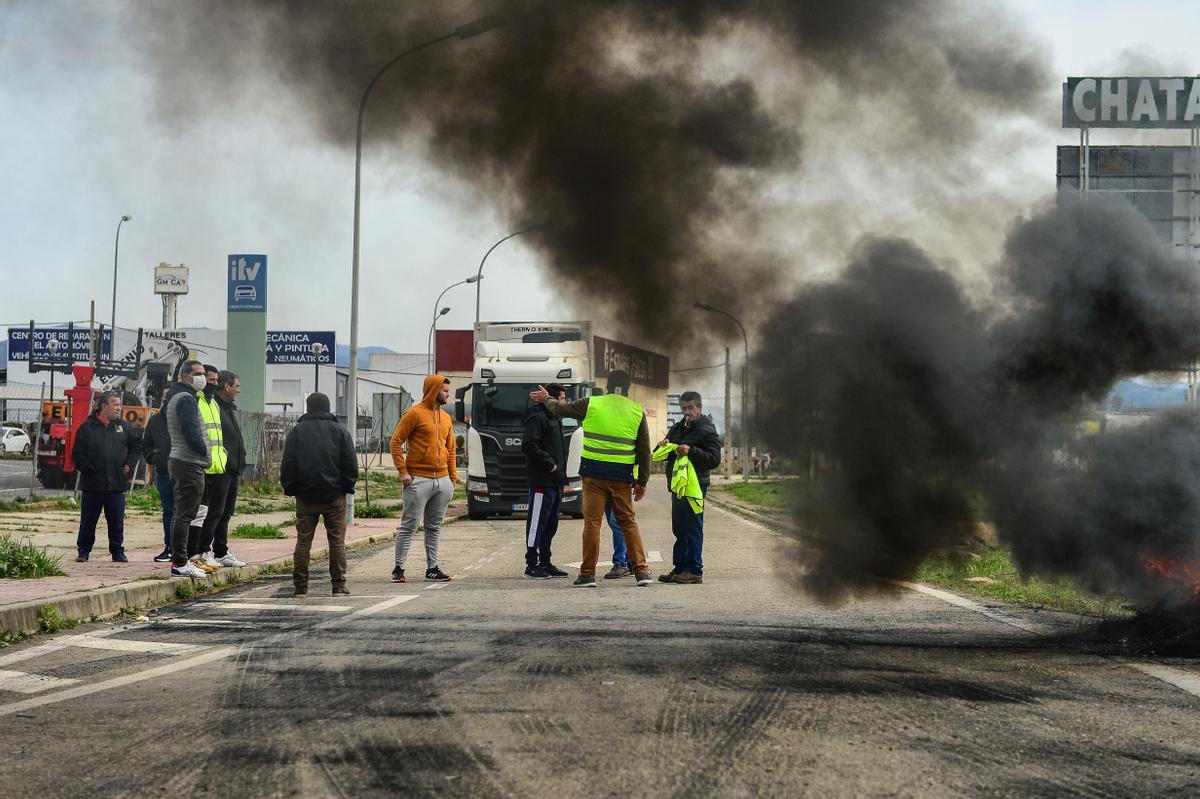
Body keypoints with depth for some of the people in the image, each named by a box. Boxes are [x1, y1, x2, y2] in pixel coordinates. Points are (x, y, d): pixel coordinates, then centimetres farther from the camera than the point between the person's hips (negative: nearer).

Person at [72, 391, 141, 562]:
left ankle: (117, 551, 15)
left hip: (117, 484, 2)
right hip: (93, 484, -2)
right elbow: (78, 454, 0)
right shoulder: (87, 427, 0)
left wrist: (129, 464, 5)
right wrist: (87, 469, -9)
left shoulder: (123, 426, 8)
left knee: (117, 522, 5)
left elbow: (136, 447, 17)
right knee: (88, 521, 4)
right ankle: (83, 552, 14)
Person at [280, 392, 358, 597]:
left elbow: (287, 465, 0)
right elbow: (351, 464, -1)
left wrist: (290, 488, 10)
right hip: (335, 495, 0)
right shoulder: (340, 431, 3)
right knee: (337, 540, 4)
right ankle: (339, 584, 1)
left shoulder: (296, 432, 3)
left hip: (305, 496, 1)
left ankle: (300, 586, 3)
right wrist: (347, 486, 10)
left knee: (303, 540, 5)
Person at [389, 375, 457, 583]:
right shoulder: (414, 414, -6)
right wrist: (403, 471, -13)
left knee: (434, 527, 10)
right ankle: (399, 568, -2)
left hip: (442, 481, 7)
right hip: (419, 480, -7)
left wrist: (453, 478, 14)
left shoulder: (446, 418, 16)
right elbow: (396, 441, -7)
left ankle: (432, 568, 15)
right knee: (409, 526, -5)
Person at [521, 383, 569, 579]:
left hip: (555, 481, 10)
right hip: (542, 481, -10)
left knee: (551, 524, 12)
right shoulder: (537, 417, -10)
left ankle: (545, 562, 19)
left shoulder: (553, 418, 22)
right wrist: (549, 463, -18)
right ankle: (532, 565, -3)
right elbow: (528, 445, -20)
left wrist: (560, 472, 14)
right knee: (537, 522, -6)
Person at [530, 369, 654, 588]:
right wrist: (642, 481, 12)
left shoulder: (591, 405, -1)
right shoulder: (638, 412, 4)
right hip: (622, 476, 2)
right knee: (628, 523, 9)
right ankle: (641, 571, 4)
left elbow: (561, 409, 14)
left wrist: (546, 399, 35)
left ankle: (588, 574, 3)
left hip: (594, 473, -1)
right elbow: (644, 450, 6)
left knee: (592, 523, 2)